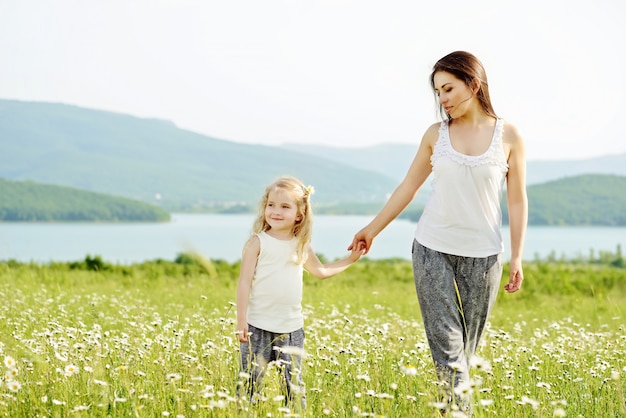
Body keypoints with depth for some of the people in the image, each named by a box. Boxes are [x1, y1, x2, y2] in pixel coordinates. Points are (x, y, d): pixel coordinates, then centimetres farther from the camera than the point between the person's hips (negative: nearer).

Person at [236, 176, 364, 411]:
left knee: (294, 384, 6)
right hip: (258, 327, -4)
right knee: (250, 382, -1)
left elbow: (320, 271, 26)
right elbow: (244, 282, -7)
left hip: (292, 328, 4)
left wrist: (350, 259, 24)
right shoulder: (258, 242, -5)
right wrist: (241, 321, -13)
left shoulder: (301, 246, 9)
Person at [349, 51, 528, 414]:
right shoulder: (436, 135, 3)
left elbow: (517, 201, 2)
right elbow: (408, 188, 11)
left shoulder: (508, 136, -1)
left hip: (483, 254, -1)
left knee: (469, 345, 4)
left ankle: (458, 403, 16)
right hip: (433, 250, 1)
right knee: (445, 343, -5)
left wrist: (517, 258, 0)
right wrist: (372, 230, 13)